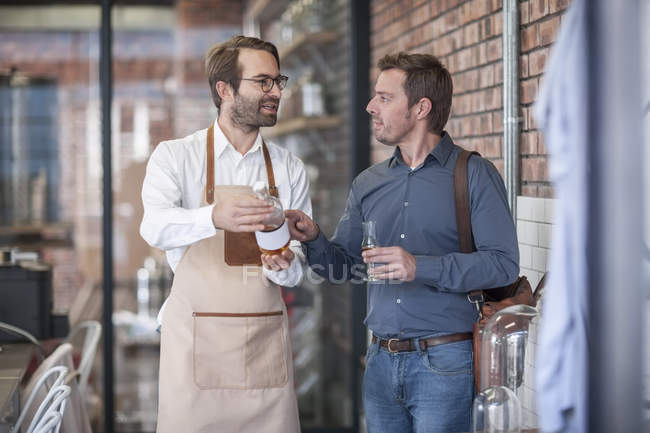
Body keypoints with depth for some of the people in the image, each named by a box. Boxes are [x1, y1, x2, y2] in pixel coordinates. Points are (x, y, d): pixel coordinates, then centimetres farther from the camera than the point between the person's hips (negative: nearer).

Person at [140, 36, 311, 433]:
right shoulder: (175, 157, 1)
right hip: (197, 339, -3)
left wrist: (285, 265, -17)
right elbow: (156, 227, -18)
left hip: (267, 339, 3)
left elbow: (301, 261, 8)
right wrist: (216, 218, -37)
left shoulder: (290, 169, 10)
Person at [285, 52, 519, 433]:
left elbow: (503, 263, -13)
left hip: (443, 362, -5)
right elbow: (344, 265, 16)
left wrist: (422, 268, -21)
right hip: (382, 360, 5)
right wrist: (314, 240, -5)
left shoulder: (475, 175, -4)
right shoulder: (368, 184, 13)